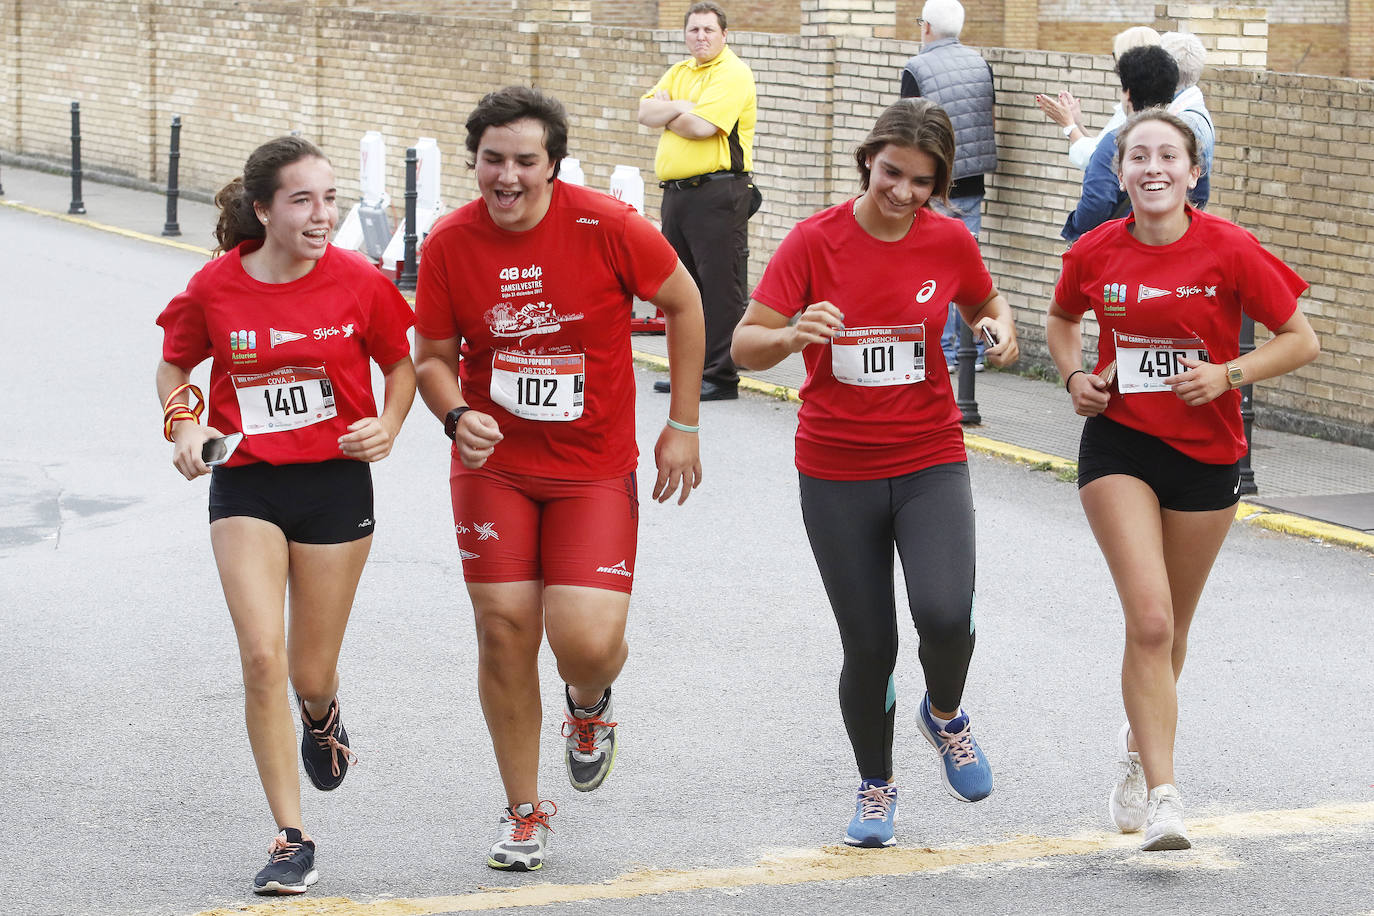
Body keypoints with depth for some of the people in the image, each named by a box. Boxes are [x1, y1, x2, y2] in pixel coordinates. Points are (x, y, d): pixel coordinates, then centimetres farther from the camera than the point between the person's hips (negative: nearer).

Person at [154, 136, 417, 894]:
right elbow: (174, 365, 10)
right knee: (261, 657, -12)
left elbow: (401, 362, 8)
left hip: (335, 482, 0)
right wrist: (183, 423, -8)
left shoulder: (358, 282, -8)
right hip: (245, 484, 0)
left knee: (310, 672, 7)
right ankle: (291, 839, -2)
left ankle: (322, 716, 48)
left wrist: (388, 426, -10)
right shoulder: (214, 288, -7)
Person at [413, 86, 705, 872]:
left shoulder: (606, 227, -15)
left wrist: (683, 426, 1)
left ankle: (591, 704, 27)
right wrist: (456, 416, -19)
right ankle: (525, 813, 20)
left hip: (596, 468, -2)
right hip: (494, 464, 2)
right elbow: (432, 358, 4)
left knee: (586, 643, -14)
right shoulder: (450, 244, -8)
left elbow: (684, 303, 0)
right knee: (504, 630, 0)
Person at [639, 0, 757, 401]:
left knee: (720, 286, -6)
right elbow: (646, 112, 6)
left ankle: (721, 377, -4)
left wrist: (666, 113, -1)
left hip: (718, 192, -9)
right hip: (676, 189, 9)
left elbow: (700, 126, -19)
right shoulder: (679, 72, 18)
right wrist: (681, 106, -11)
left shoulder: (733, 74, -8)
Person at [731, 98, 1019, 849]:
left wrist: (1001, 328, -6)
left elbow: (985, 303, 18)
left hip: (929, 460, 1)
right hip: (836, 471, 0)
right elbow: (745, 346, -10)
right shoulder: (815, 241, -9)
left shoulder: (949, 242, -3)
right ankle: (876, 786, 29)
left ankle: (944, 714, 13)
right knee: (869, 645, 2)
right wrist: (792, 334, -31)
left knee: (946, 615, -22)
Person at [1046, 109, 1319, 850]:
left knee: (1170, 629, 15)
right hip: (1119, 446, 0)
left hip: (1205, 451, 1)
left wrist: (1228, 375, -18)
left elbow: (1300, 340, -4)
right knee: (1149, 621, -16)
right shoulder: (1095, 253, -4)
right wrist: (1075, 376, -2)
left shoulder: (1228, 251, -11)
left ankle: (1139, 745, 44)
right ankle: (1162, 798, -14)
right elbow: (1061, 321, 17)